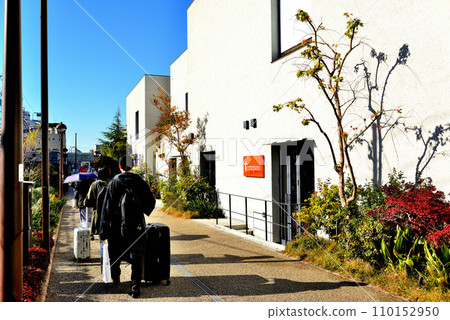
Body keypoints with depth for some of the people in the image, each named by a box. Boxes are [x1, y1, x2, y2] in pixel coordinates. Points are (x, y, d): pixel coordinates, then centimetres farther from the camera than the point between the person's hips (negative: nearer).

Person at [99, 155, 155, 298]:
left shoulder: (113, 183, -6)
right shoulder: (140, 182, -2)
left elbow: (107, 208, -7)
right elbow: (151, 202, 0)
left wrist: (104, 232, -3)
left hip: (117, 227, 0)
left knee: (115, 254, 22)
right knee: (136, 258, 6)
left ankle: (115, 279, 39)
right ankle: (135, 288, 4)